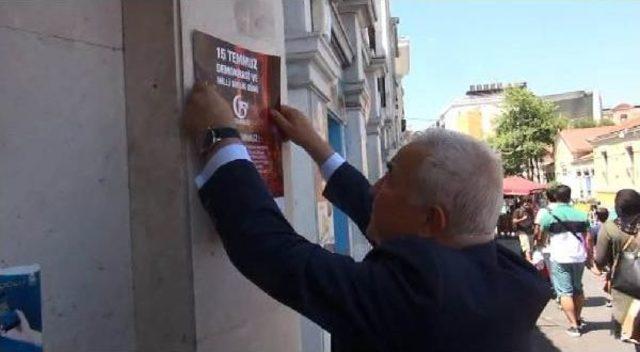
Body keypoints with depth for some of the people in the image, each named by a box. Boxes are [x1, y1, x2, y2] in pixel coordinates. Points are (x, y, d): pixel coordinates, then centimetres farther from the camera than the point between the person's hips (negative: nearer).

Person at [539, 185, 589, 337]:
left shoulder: (549, 215, -8)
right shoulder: (581, 215, 4)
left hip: (560, 258, -5)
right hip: (579, 257, 5)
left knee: (565, 292, 0)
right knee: (578, 289, 20)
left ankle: (574, 325, -2)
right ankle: (578, 319, 34)